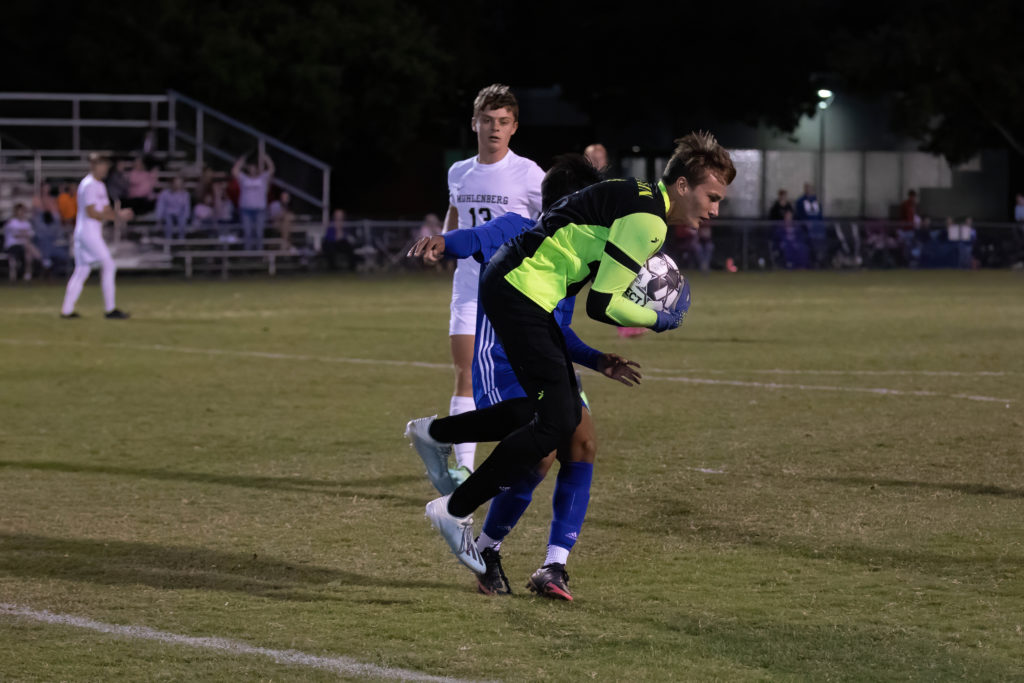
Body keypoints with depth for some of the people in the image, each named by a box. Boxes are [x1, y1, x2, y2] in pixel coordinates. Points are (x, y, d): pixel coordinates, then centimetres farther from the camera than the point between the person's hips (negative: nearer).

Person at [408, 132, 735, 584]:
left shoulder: (643, 201, 16)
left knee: (563, 412, 12)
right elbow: (602, 305, -18)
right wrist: (660, 320, -1)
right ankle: (455, 510, -2)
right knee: (556, 423, -11)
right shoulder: (646, 218, -16)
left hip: (511, 285, 10)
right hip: (523, 290, -10)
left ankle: (434, 433, 23)